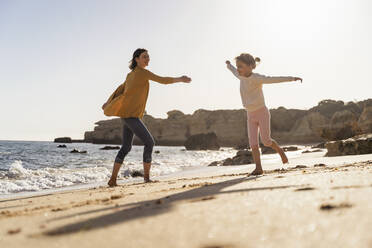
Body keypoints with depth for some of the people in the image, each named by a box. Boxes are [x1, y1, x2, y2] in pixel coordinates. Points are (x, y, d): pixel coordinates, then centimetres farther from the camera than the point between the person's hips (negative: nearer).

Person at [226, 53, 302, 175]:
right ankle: (258, 168, -5)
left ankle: (280, 150, 24)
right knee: (253, 142, -6)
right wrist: (229, 66, 47)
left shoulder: (257, 78, -16)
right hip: (250, 115, 6)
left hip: (262, 112, -6)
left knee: (266, 141, -6)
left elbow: (275, 79, -24)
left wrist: (292, 78, -33)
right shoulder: (242, 77, 5)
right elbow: (236, 73, 28)